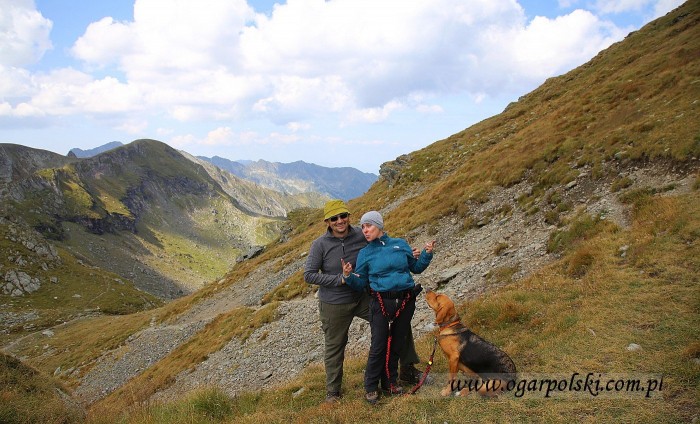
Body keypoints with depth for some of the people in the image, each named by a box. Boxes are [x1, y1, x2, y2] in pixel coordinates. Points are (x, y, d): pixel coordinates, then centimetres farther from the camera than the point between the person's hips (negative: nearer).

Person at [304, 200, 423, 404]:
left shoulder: (361, 236, -9)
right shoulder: (320, 245, -15)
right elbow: (309, 275, -15)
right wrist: (341, 279, -22)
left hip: (363, 297, 3)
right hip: (334, 305, -3)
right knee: (334, 347, 11)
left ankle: (408, 369, 20)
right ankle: (332, 391, 33)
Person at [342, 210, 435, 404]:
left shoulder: (400, 244, 3)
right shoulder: (365, 253, 1)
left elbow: (416, 268, 13)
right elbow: (361, 284, 2)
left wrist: (427, 254, -2)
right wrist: (348, 276, -16)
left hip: (406, 301, 2)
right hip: (381, 303, -2)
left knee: (396, 344, 12)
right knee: (378, 346, -1)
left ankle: (390, 383, 29)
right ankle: (371, 387, 16)